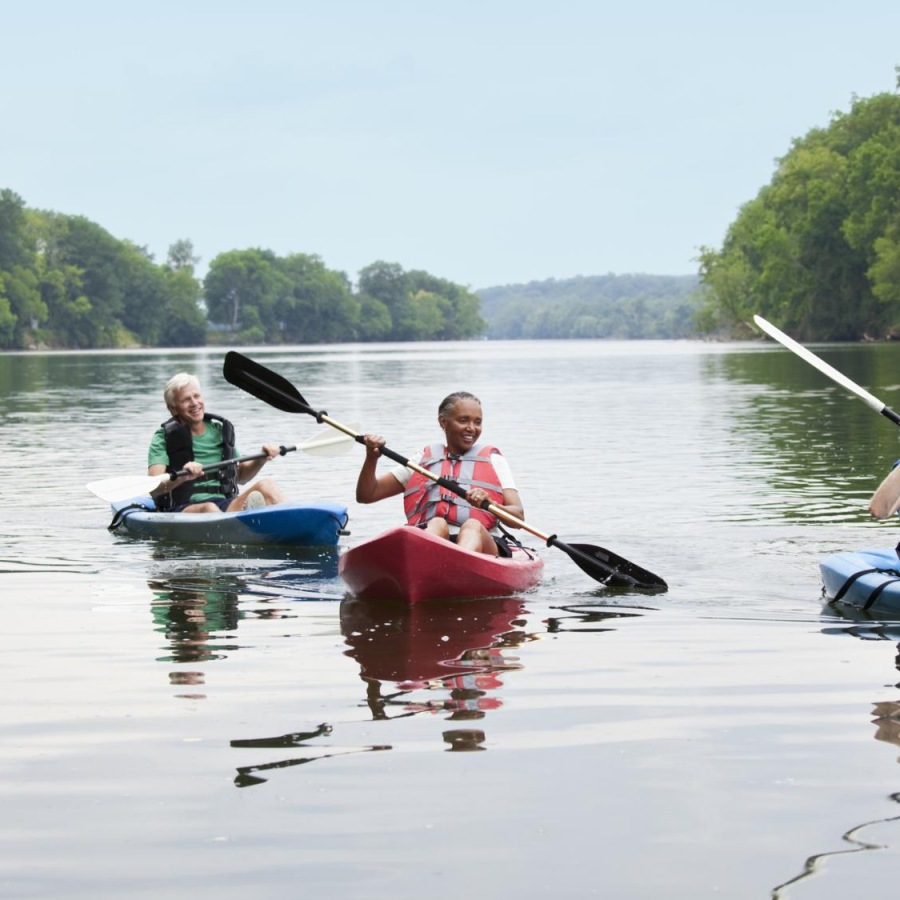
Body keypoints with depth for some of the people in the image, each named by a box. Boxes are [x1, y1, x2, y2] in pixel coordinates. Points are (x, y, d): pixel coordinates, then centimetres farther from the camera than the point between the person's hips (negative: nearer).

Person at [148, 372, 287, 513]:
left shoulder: (220, 431, 17)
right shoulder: (164, 438, 2)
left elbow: (240, 477, 28)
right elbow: (153, 489, -11)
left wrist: (262, 459, 8)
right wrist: (181, 477, -30)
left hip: (225, 506, 4)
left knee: (267, 485, -21)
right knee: (209, 509, -38)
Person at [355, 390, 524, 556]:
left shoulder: (494, 461, 23)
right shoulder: (420, 461, 26)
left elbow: (518, 517, 9)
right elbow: (366, 496, 22)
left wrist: (489, 504, -13)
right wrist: (371, 458, 3)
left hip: (483, 544, -1)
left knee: (473, 526, -35)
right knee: (437, 525, -33)